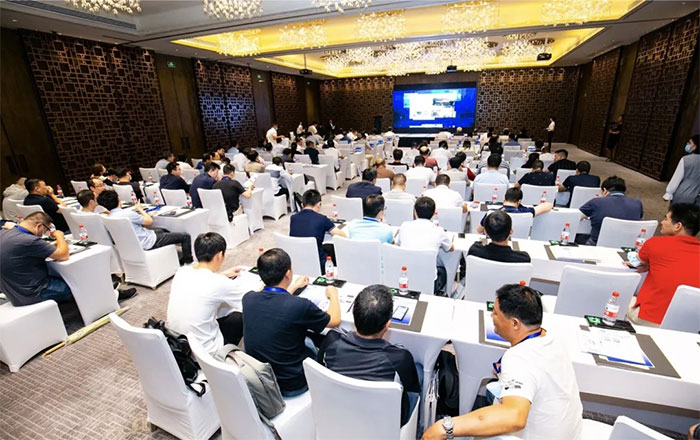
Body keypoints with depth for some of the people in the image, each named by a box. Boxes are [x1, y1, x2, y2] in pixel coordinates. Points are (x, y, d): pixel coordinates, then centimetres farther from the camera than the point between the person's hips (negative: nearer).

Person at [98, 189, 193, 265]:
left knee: (163, 230, 35)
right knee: (185, 236, -4)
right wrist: (140, 209, 2)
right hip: (149, 243, -10)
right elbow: (149, 221, -13)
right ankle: (187, 262, 15)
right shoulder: (127, 213, -27)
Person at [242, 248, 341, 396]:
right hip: (290, 387, -5)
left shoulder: (248, 298, -14)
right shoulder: (300, 306, -30)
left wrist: (295, 286, 23)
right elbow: (335, 321, -9)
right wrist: (333, 295, 8)